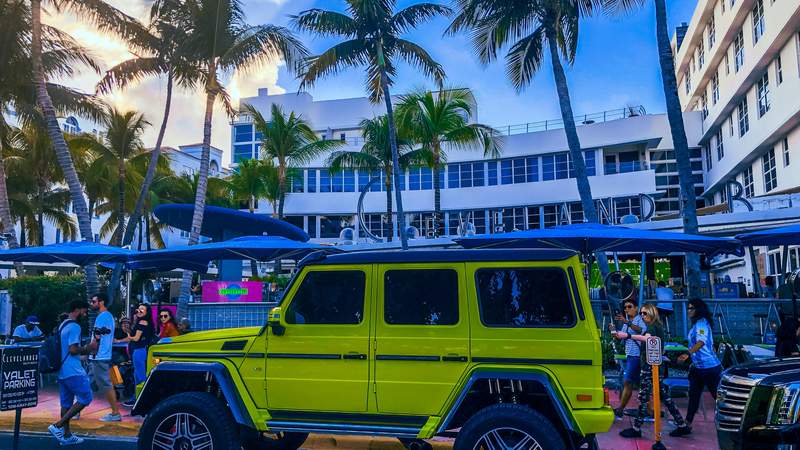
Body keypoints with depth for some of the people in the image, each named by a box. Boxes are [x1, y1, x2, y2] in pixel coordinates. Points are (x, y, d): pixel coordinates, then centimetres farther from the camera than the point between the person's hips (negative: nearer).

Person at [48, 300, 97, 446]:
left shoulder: (63, 325, 18)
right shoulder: (74, 327, -14)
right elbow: (73, 350, -20)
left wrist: (86, 349, 19)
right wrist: (88, 348, -4)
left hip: (62, 370, 10)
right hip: (73, 371, -10)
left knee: (66, 403, 11)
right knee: (85, 398, -4)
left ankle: (66, 435, 15)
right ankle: (57, 426, -6)